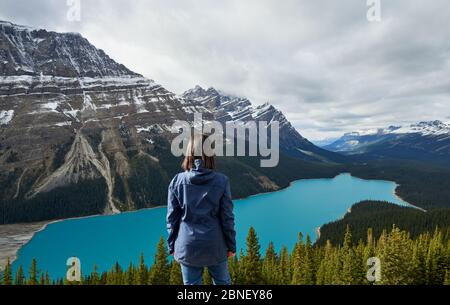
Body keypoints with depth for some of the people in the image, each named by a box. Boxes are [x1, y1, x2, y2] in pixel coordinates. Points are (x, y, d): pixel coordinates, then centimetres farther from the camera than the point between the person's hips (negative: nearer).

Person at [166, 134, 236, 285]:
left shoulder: (177, 181, -9)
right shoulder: (221, 181, -12)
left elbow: (172, 218, -4)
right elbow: (227, 217, -8)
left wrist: (172, 246, 9)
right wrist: (231, 245, 5)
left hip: (187, 246, 1)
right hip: (215, 245, 0)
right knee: (222, 282, 21)